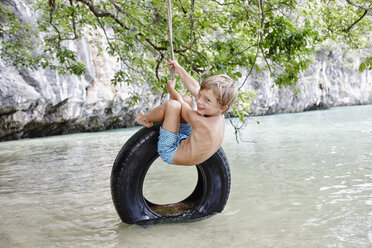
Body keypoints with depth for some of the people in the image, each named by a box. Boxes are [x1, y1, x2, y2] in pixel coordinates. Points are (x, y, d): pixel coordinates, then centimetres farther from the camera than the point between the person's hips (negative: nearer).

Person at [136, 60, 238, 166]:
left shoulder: (202, 123, -36)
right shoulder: (218, 114, -14)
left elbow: (180, 104, -16)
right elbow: (194, 88, 1)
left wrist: (170, 88, 3)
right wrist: (179, 69, 10)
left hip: (170, 154, -8)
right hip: (185, 140, 8)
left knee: (172, 104, -26)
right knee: (186, 99, 10)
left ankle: (145, 119, 4)